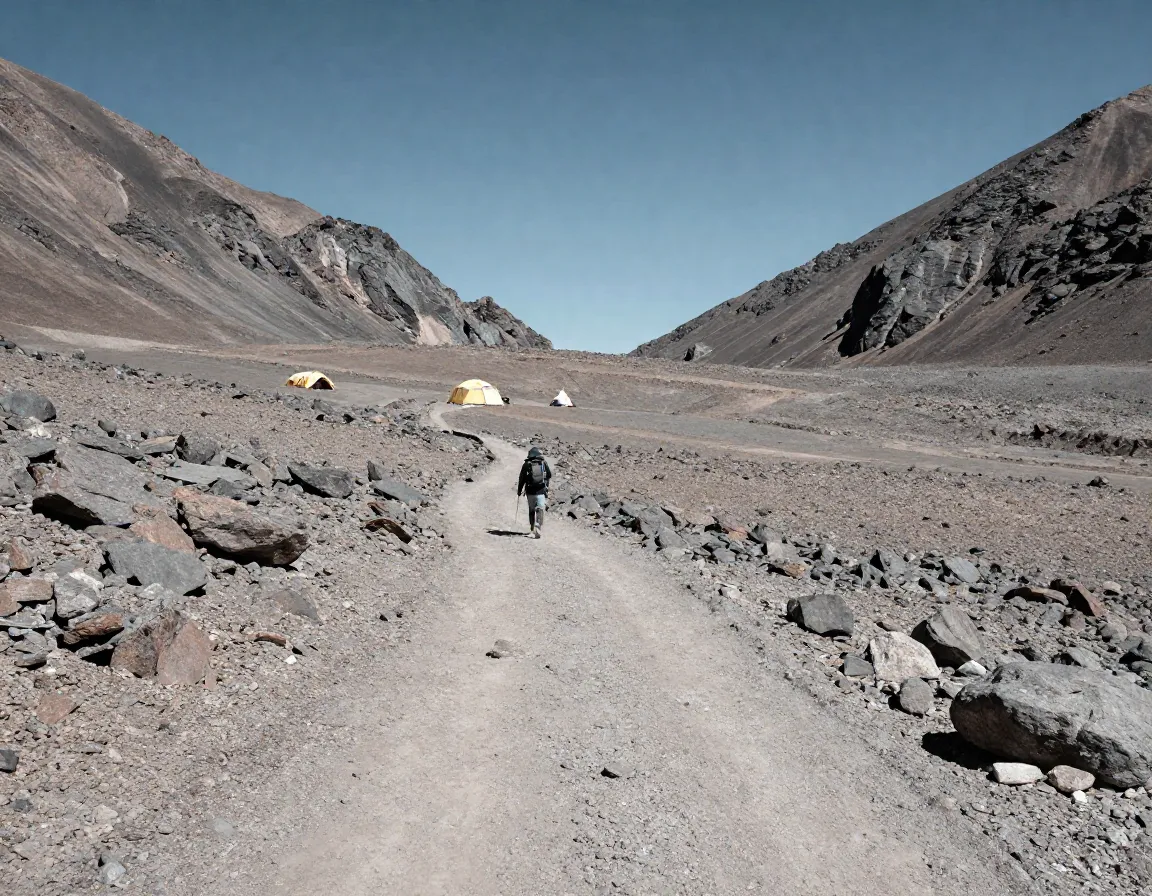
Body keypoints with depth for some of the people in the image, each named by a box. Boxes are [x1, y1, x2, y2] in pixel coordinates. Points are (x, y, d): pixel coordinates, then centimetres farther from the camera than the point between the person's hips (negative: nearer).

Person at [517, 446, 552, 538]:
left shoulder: (526, 464, -1)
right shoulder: (544, 463, 2)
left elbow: (522, 479, 2)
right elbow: (549, 475, 12)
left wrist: (519, 491, 12)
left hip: (530, 492, 1)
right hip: (541, 491, -1)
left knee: (531, 511, 14)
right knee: (540, 510, -4)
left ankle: (532, 530, 19)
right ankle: (538, 529, -21)